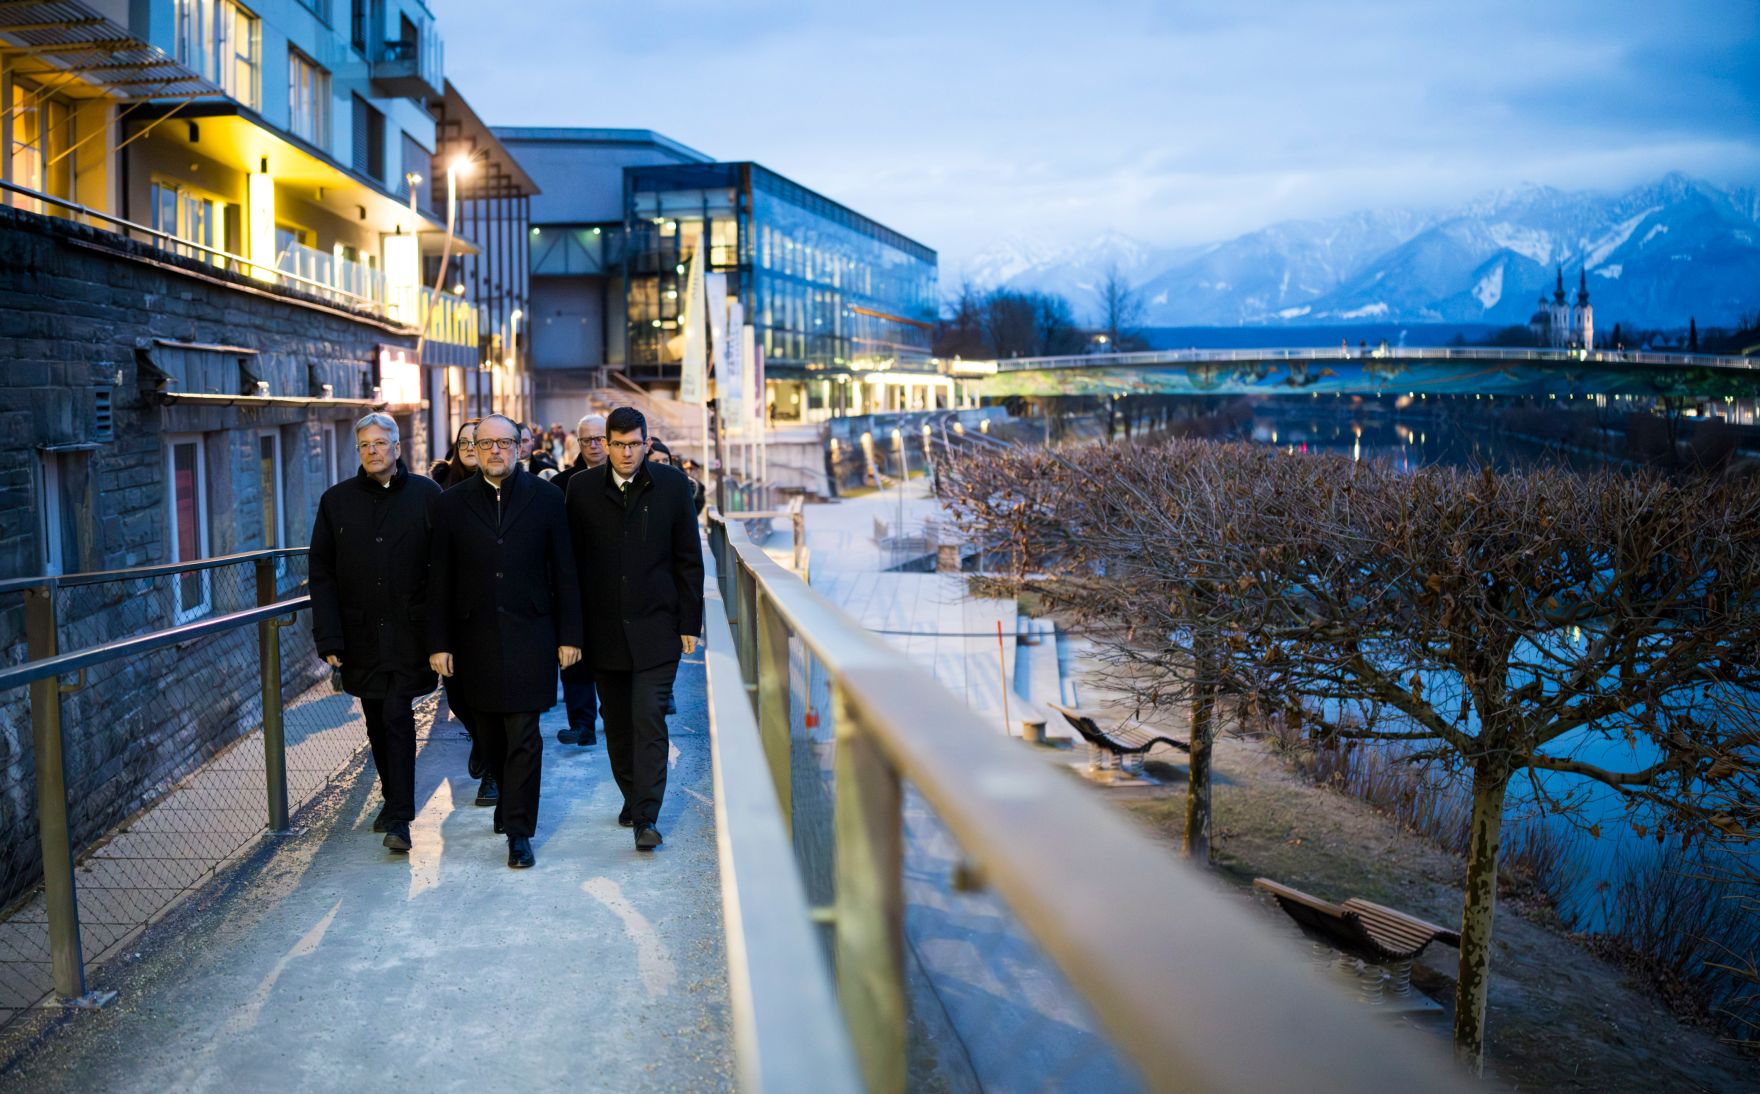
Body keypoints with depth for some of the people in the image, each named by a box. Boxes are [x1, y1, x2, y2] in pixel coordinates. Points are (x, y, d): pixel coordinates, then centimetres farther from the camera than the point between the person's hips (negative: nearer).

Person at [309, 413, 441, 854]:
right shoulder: (337, 500, 5)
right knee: (377, 719, 11)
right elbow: (322, 571, 4)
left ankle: (398, 816, -5)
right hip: (360, 632, 3)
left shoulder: (426, 494, -1)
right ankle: (395, 800, 28)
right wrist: (328, 637, -3)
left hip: (409, 630, -3)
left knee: (397, 714, -10)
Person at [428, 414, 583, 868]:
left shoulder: (546, 498, 2)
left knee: (523, 736, -4)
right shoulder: (450, 504, 4)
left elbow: (564, 572, 3)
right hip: (475, 639, 2)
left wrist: (569, 635, 0)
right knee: (490, 735, 12)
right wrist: (439, 643, 0)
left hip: (529, 636, -2)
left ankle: (519, 831, 2)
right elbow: (439, 580, 4)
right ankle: (510, 796, 34)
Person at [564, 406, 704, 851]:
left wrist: (689, 622, 0)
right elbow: (571, 559, 5)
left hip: (655, 626, -2)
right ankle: (633, 798, 28)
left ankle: (647, 817, -6)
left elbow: (689, 559, 3)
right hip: (603, 627, 2)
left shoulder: (672, 485, 0)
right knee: (617, 723, 11)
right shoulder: (582, 488, 2)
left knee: (648, 721, -8)